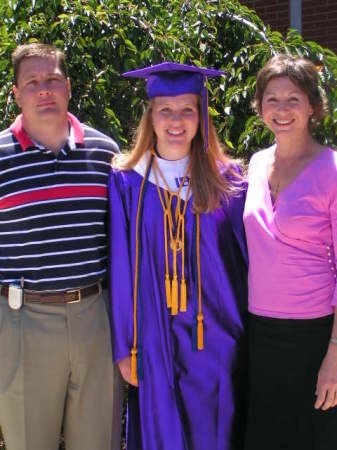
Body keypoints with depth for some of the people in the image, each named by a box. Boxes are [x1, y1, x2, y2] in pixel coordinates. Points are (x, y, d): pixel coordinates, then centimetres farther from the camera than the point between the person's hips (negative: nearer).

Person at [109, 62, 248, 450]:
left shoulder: (226, 180, 0)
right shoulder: (127, 182, -2)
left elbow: (249, 257, 3)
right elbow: (121, 270, -2)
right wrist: (124, 347, -3)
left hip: (217, 341, 1)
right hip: (154, 342, -1)